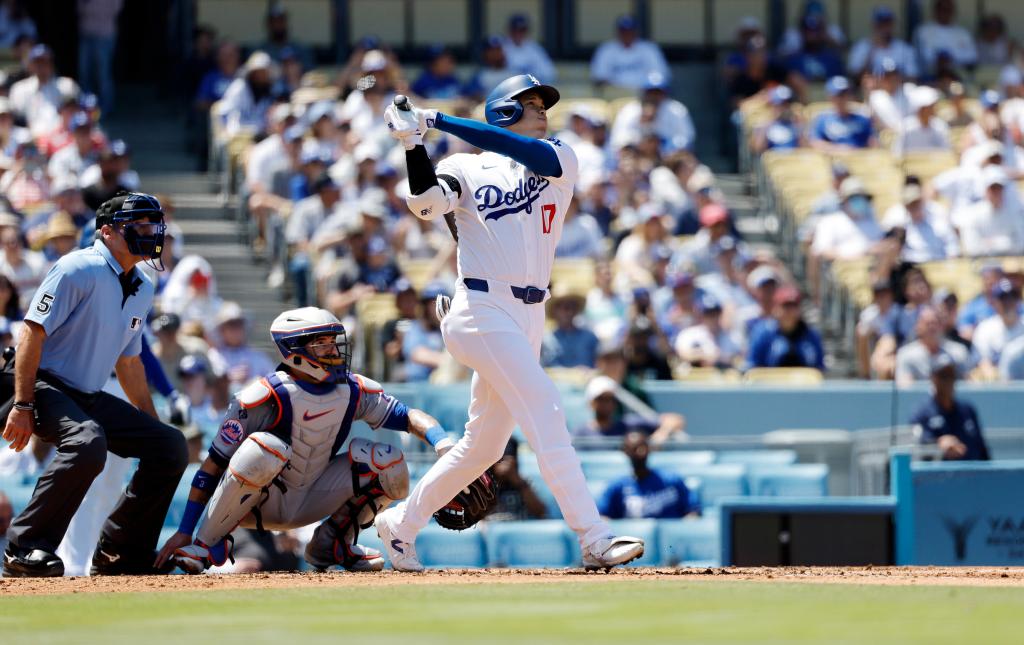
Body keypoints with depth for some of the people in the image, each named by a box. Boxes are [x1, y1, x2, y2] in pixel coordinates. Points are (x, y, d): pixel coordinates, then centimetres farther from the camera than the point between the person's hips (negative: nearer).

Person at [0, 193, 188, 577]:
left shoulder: (142, 290, 14)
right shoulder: (79, 269, -13)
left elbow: (129, 363, 25)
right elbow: (33, 332, -19)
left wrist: (151, 424, 22)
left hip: (89, 397, 9)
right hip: (44, 387, -9)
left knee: (171, 446, 0)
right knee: (88, 443, -36)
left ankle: (117, 556, 7)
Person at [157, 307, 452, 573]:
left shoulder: (353, 390, -4)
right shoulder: (267, 396, -22)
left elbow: (408, 416, -2)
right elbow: (213, 465, -21)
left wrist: (442, 442, -26)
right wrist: (184, 532, -24)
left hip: (309, 503, 5)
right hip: (261, 504, -5)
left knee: (387, 463, -11)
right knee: (265, 448, -37)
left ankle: (332, 543, 7)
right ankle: (207, 544, -19)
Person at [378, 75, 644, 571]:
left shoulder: (559, 159, 11)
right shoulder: (466, 168, 4)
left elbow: (527, 153, -11)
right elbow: (428, 203, -15)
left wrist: (440, 120, -14)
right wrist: (414, 143, -23)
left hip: (529, 316, 6)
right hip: (482, 308, -6)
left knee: (484, 444, 11)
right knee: (544, 411, -18)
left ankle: (401, 524, 27)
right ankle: (593, 539, -22)